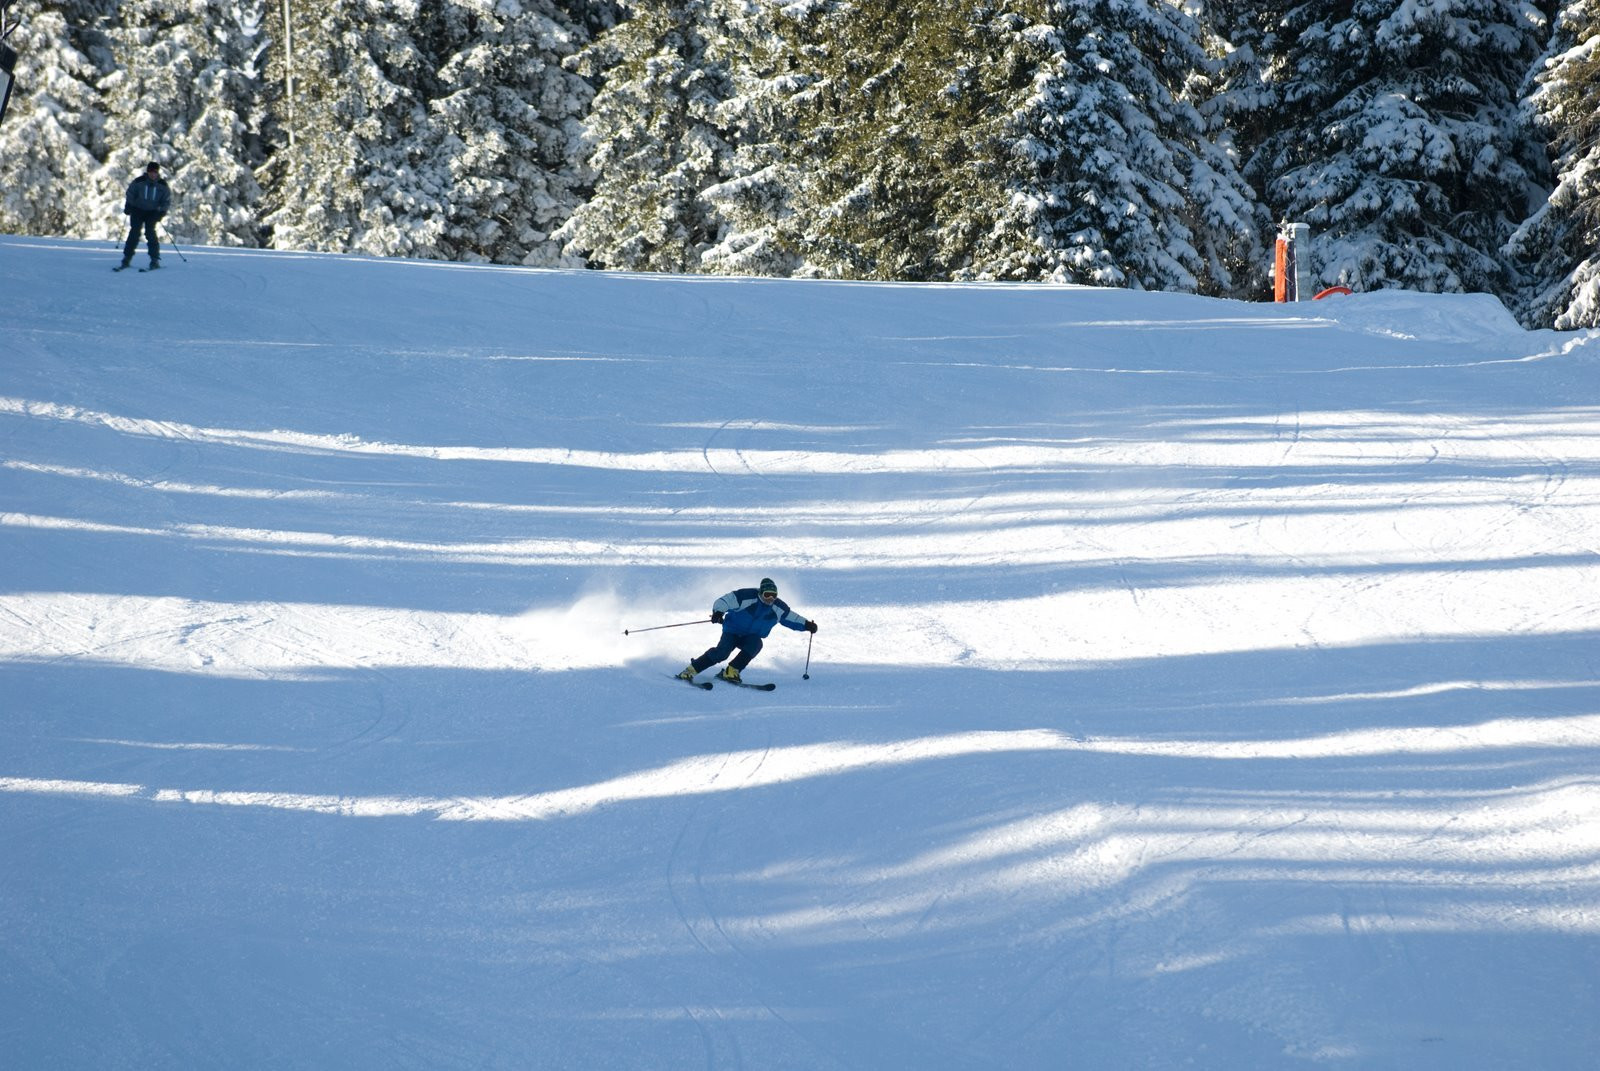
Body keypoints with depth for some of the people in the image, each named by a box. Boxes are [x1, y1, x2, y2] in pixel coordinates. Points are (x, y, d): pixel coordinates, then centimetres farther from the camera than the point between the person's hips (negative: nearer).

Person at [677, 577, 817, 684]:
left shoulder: (778, 608, -5)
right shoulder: (746, 596, -20)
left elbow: (792, 618, 10)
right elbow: (723, 601, -22)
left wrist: (807, 625, -2)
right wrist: (718, 612, -41)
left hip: (752, 636, 4)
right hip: (733, 631, -4)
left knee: (755, 645, -32)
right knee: (722, 652, -28)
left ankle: (730, 672, -24)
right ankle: (692, 669, -15)